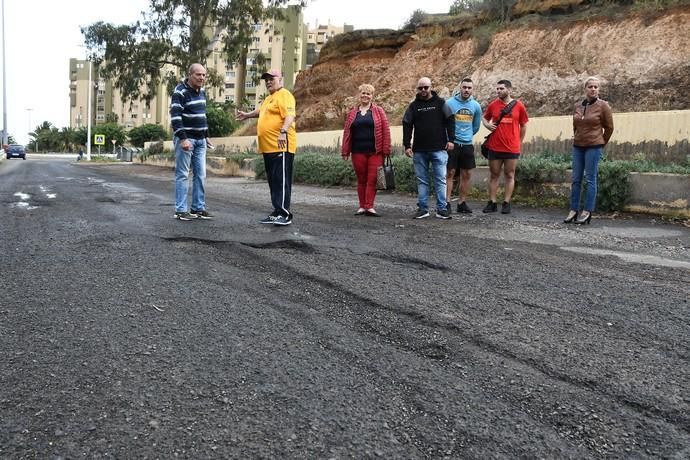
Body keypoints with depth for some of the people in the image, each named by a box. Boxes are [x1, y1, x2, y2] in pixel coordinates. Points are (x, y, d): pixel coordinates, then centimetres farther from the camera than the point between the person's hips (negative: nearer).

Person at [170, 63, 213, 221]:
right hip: (185, 138, -8)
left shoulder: (201, 92, 13)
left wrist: (206, 135, 20)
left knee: (200, 175, 7)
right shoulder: (180, 92, -12)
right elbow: (175, 117, -19)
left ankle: (198, 208, 14)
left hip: (200, 140, 8)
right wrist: (183, 139, -26)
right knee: (182, 175, -3)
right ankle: (180, 210, 1)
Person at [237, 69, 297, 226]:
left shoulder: (284, 95, -6)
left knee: (281, 181, -12)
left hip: (281, 147, -10)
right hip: (268, 147, 10)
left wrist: (283, 131, -36)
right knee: (273, 181, 10)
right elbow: (261, 110, 45)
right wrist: (247, 115, 58)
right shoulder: (269, 98, 23)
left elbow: (289, 115, -22)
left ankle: (284, 214, -12)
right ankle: (277, 213, 15)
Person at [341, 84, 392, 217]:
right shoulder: (352, 113, 12)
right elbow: (346, 132, 11)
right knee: (361, 180, 6)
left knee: (372, 179, -6)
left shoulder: (378, 111, 5)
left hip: (375, 152, -2)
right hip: (358, 152, 2)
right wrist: (345, 151, 5)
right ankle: (362, 207, 12)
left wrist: (386, 150, -7)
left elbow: (385, 131, 0)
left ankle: (369, 207, -5)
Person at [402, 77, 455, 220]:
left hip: (439, 149, -2)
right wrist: (407, 145, -1)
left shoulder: (440, 102, 4)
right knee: (422, 180, 6)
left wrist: (450, 139, -4)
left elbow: (450, 121, 4)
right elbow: (407, 126, 7)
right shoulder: (413, 106, 8)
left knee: (440, 179, -2)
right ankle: (423, 208, 12)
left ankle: (442, 209, 3)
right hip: (419, 150, 2)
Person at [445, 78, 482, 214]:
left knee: (466, 175, 5)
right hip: (452, 144, -4)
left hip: (467, 145, 4)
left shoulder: (476, 106, 6)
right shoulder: (450, 103, -5)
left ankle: (461, 203, 14)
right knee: (450, 173, -4)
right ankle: (446, 203, 0)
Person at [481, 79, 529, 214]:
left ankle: (506, 203, 10)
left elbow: (524, 126, 9)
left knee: (509, 176, 5)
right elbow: (484, 117, 18)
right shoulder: (493, 105, 3)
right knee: (494, 175, 7)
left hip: (512, 149, -1)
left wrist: (519, 143, 8)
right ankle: (492, 203, 12)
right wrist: (487, 124, -4)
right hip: (494, 148, 1)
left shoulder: (519, 106, 1)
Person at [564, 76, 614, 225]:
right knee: (576, 179, 6)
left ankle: (587, 212, 0)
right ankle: (573, 210, 11)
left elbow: (609, 127, 2)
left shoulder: (603, 106, -4)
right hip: (577, 146, 5)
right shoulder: (577, 106, 8)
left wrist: (601, 143, 8)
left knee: (590, 179, -3)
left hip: (594, 147, -5)